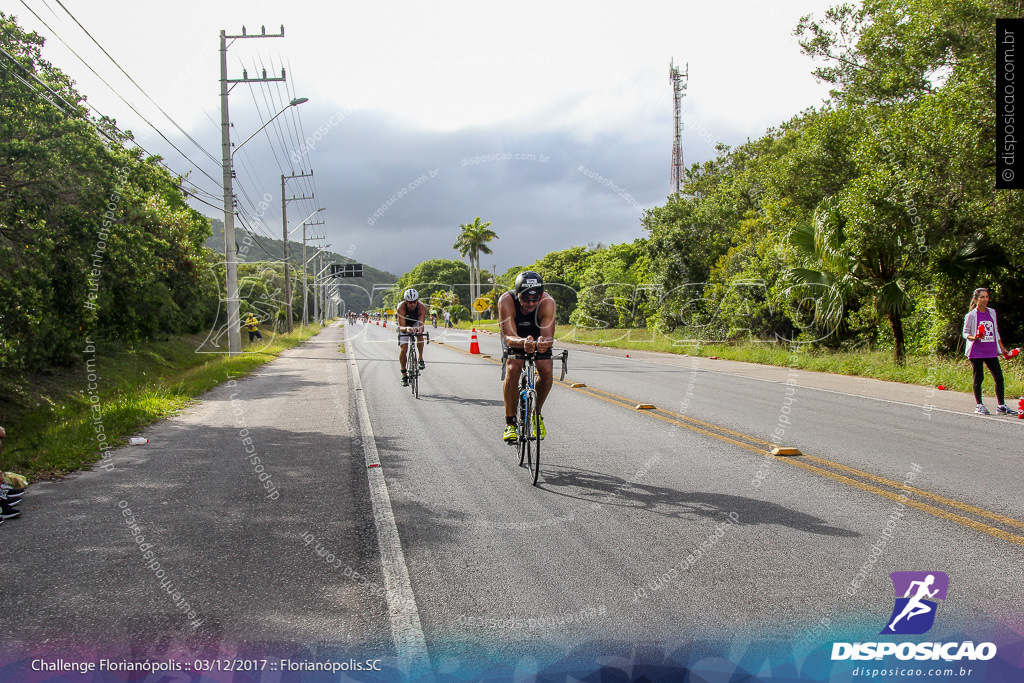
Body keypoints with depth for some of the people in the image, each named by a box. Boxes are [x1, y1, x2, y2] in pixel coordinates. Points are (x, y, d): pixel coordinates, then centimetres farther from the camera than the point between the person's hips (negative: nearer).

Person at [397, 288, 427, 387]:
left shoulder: (422, 308, -32)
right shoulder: (401, 308, -35)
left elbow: (421, 324, -39)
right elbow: (401, 327, -39)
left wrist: (420, 328, -63)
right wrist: (406, 329, -62)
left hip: (416, 323, 1)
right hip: (404, 326, -1)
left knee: (420, 335, -32)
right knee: (403, 350, -11)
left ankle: (421, 359, -13)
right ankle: (404, 374, 5)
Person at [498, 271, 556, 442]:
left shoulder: (547, 302, -34)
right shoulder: (506, 301, -36)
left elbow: (548, 336, -38)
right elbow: (509, 337, -41)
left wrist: (544, 343, -62)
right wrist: (523, 343, -63)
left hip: (538, 335, 1)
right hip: (514, 336, -1)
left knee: (546, 371, -19)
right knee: (513, 368, -25)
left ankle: (537, 413, 7)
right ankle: (510, 423, -14)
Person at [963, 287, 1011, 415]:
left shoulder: (992, 312, 10)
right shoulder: (971, 315, -3)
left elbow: (996, 331, 18)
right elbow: (965, 333, -1)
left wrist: (1002, 348, 18)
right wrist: (974, 337, -21)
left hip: (991, 351, 4)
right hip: (977, 351, -4)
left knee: (999, 377, -1)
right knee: (978, 378, 0)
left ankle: (1001, 406, 8)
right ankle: (979, 406, 11)